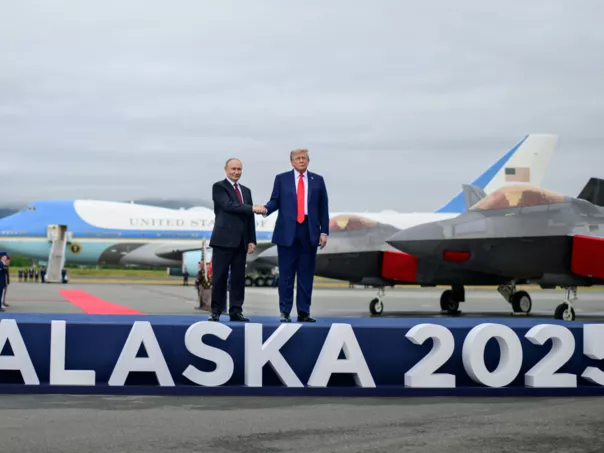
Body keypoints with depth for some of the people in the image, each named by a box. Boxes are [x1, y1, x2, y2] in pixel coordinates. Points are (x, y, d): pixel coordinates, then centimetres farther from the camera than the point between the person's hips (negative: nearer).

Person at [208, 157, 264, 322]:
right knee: (220, 277, -3)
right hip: (224, 239, -5)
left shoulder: (246, 191, 18)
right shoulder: (219, 187, 0)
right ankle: (216, 311, 1)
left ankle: (236, 311, 8)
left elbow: (250, 217, 15)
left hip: (241, 241, 6)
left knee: (238, 277, 4)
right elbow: (228, 205, -16)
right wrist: (252, 208, -20)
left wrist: (251, 240, 8)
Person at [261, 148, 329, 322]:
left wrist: (324, 231, 1)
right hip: (287, 231, -1)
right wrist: (266, 209, -18)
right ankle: (285, 312, 6)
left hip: (309, 231, 1)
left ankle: (304, 312, 8)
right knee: (286, 274, 1)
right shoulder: (282, 178, 7)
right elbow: (275, 201, 5)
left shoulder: (317, 180, 9)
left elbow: (323, 207, 7)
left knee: (306, 274, 3)